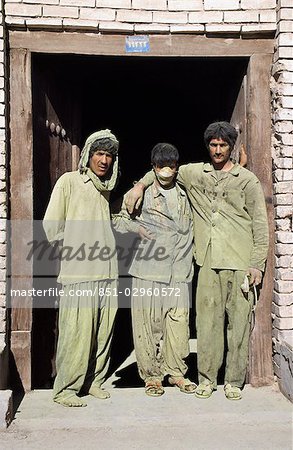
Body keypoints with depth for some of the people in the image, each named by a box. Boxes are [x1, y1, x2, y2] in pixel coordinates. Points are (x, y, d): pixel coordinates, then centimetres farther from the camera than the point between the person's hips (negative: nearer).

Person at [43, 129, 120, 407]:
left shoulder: (108, 189, 18)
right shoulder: (69, 181, 1)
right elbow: (51, 225, -1)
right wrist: (72, 249, 3)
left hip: (107, 272, 6)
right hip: (78, 273, -6)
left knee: (102, 332, 8)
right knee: (76, 333, -6)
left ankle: (93, 382, 22)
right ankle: (65, 389, 7)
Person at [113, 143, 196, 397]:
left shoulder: (185, 195, 15)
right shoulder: (143, 194, 4)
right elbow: (119, 222, 3)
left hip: (179, 270, 3)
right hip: (149, 270, -2)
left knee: (179, 322, 3)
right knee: (148, 323, 1)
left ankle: (177, 371, 20)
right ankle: (152, 375, 14)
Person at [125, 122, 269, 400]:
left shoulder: (247, 180, 5)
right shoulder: (194, 173, 12)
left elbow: (260, 225, 3)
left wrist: (257, 264, -4)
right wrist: (141, 185, 8)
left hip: (239, 264, -2)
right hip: (208, 262, 2)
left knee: (238, 322, 2)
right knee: (207, 321, 4)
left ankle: (234, 381, 14)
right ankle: (206, 379, 16)